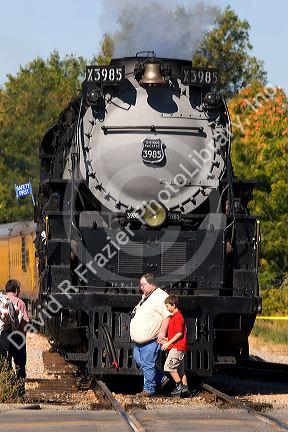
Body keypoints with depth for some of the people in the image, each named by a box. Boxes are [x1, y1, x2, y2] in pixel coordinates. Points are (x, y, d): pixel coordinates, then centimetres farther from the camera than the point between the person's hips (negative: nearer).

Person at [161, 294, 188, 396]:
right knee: (180, 369, 11)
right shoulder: (174, 316, 17)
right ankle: (184, 387, 12)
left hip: (177, 347, -11)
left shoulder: (177, 317, -15)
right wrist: (167, 340, 17)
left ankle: (179, 385, -7)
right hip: (179, 347, 11)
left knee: (169, 366, -10)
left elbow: (179, 333, -21)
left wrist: (168, 343, -18)